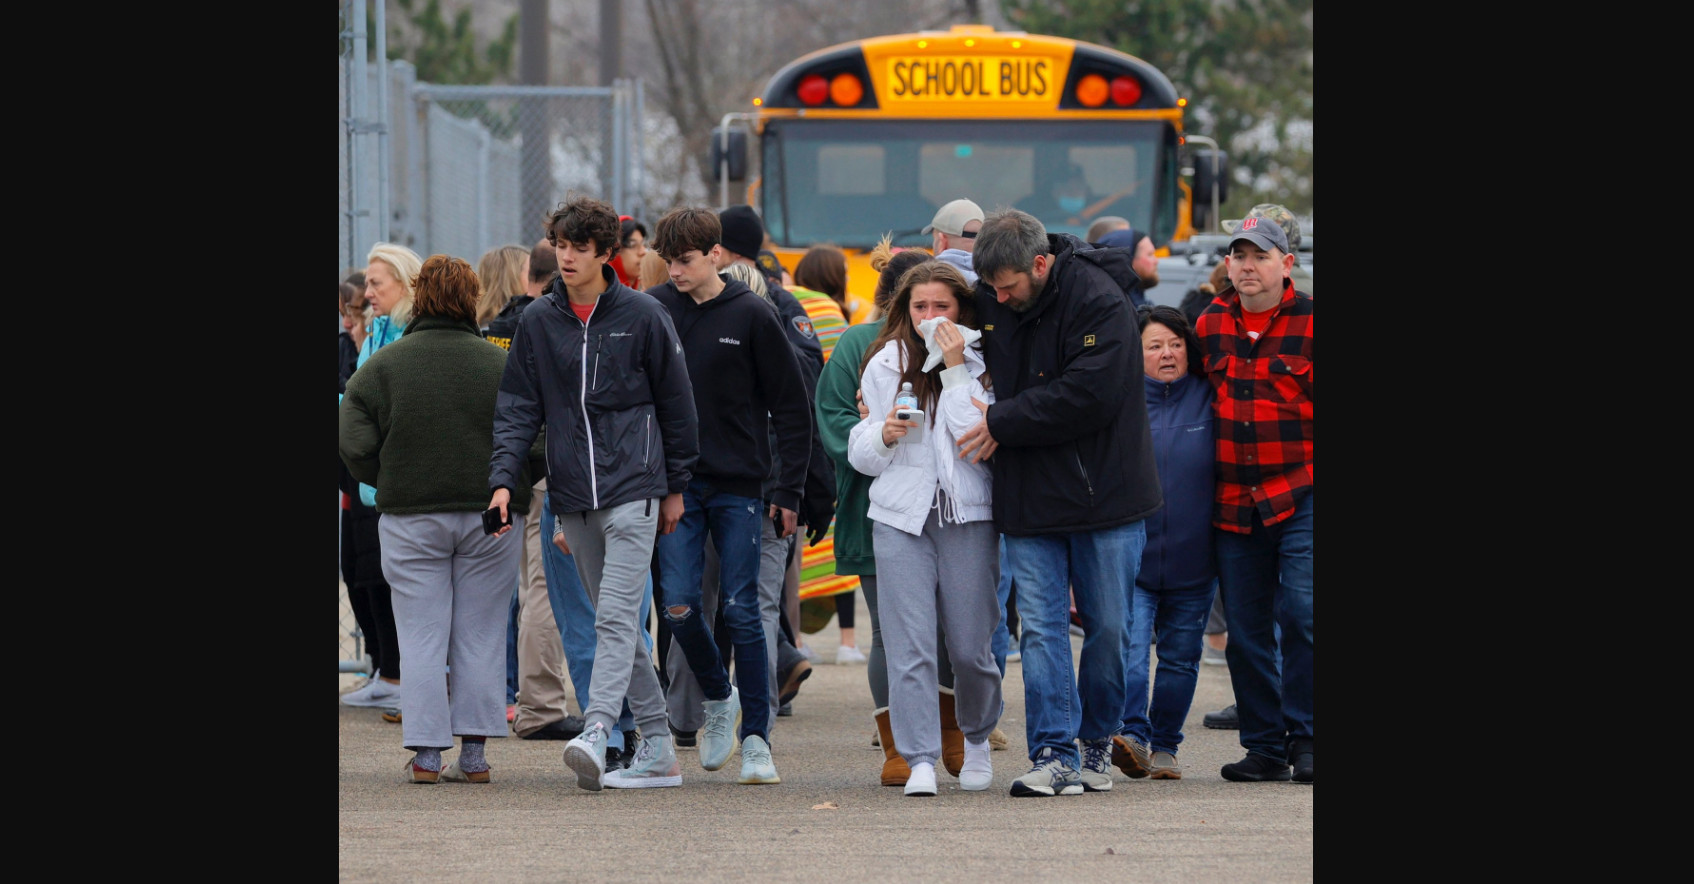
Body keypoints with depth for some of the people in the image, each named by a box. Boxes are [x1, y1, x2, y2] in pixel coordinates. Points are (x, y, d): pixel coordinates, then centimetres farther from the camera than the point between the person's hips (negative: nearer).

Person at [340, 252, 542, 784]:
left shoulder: (381, 367, -2)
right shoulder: (503, 366, -1)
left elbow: (354, 445, -6)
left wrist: (387, 484, 11)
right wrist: (510, 487, 11)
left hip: (410, 517, -1)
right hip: (490, 519, 1)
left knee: (422, 638, 4)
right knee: (481, 636, 6)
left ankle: (426, 754, 0)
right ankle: (473, 754, 5)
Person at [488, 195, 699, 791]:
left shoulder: (642, 316, 0)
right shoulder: (537, 322, 8)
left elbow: (675, 403, 6)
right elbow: (518, 408, 8)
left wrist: (675, 486, 7)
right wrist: (503, 479, -5)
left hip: (632, 489, -5)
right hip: (573, 498, 5)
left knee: (617, 616, -16)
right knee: (611, 622, 7)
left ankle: (595, 732, -28)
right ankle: (657, 748, 13)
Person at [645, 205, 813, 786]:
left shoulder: (751, 316, -3)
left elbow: (791, 407, 1)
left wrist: (790, 491, -3)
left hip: (739, 486, -2)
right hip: (675, 485, 2)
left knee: (741, 610, -2)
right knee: (679, 604, -6)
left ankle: (755, 735, 5)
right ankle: (718, 698, 19)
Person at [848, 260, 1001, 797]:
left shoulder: (981, 366, 2)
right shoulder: (884, 365, 9)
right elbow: (859, 452, 15)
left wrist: (955, 370, -12)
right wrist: (883, 435, -8)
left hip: (968, 516, -1)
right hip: (900, 514, 1)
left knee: (971, 647, 2)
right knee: (908, 645, -10)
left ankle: (976, 738, 28)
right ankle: (920, 760, -11)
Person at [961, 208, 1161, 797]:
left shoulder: (1099, 301, -15)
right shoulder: (988, 301, 4)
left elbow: (1089, 396, -23)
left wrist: (1002, 422, -17)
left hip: (1103, 497, -4)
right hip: (1027, 499, 4)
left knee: (1108, 626, 6)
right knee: (1040, 627, -4)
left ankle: (1098, 742, 22)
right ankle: (1054, 757, -7)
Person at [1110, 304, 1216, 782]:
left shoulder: (1208, 400, 2)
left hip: (1193, 559, 2)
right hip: (1129, 557, -2)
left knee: (1180, 657, 9)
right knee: (1128, 648, -17)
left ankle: (1164, 746, 19)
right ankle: (1133, 737, -23)